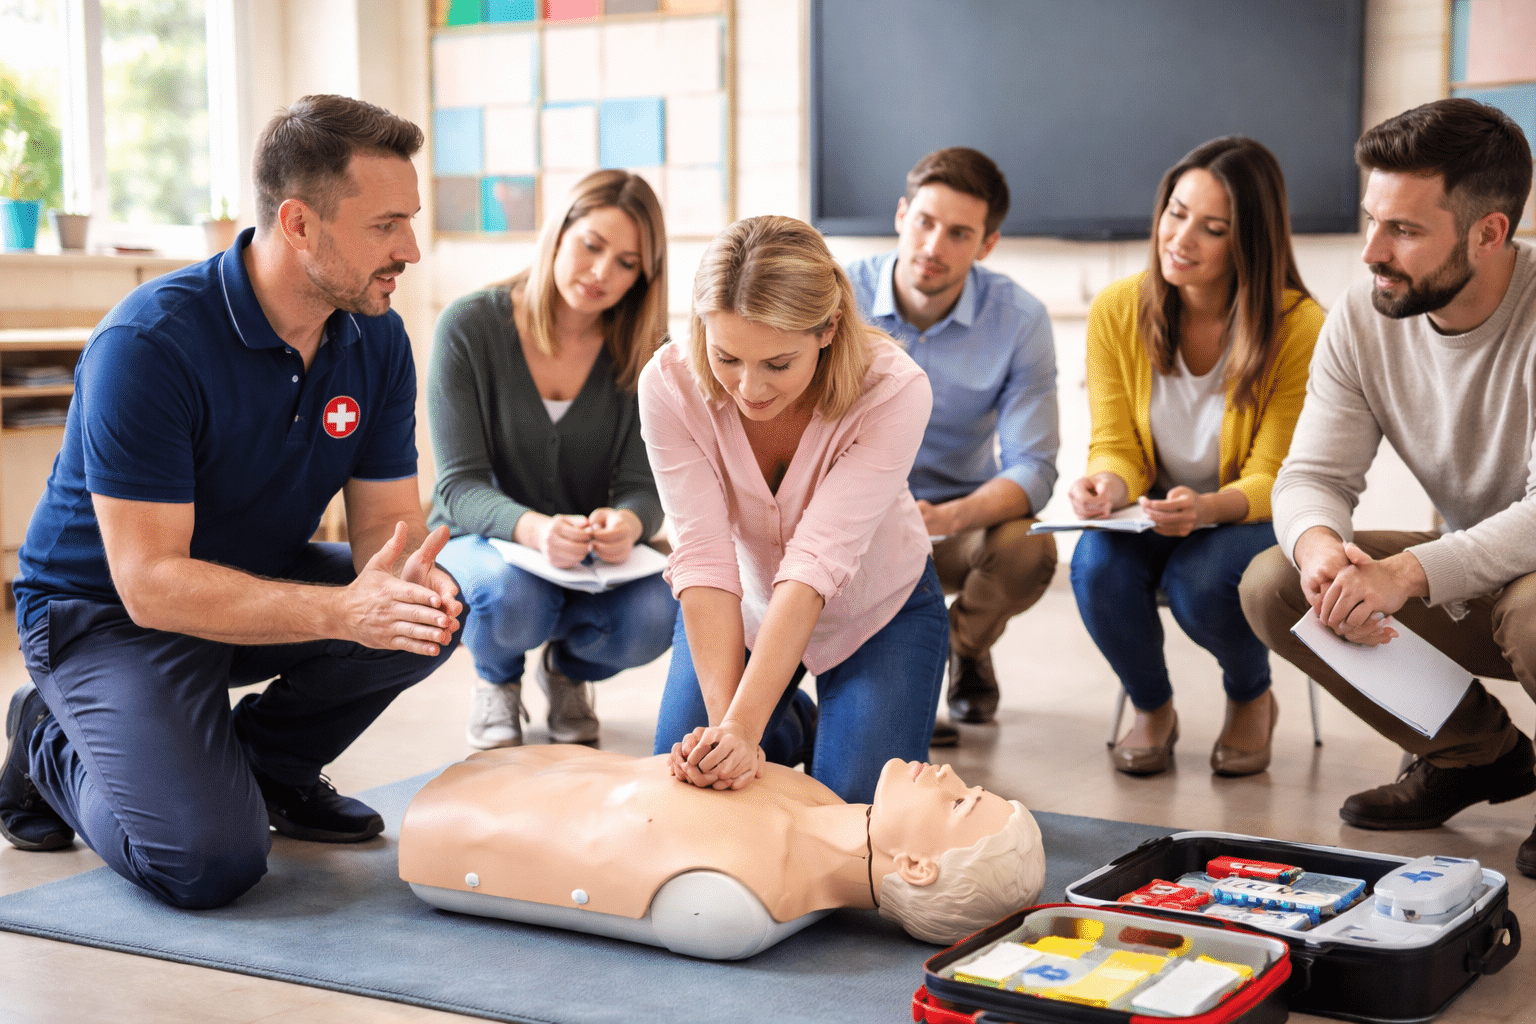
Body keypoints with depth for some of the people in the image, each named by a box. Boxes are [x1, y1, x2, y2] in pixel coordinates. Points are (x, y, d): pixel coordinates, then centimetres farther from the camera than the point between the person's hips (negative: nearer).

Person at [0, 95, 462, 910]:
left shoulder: (377, 338, -7)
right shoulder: (149, 344, -28)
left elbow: (386, 517, -5)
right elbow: (151, 583, -31)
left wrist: (405, 575, -31)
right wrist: (342, 610, -42)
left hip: (259, 580, 6)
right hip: (107, 611, -6)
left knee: (441, 604, -19)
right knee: (210, 862, -23)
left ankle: (268, 761, 6)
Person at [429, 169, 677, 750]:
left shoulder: (643, 354, -5)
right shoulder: (470, 327, -13)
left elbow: (644, 486, -9)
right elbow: (460, 486, -17)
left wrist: (626, 523, -36)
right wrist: (532, 528, -40)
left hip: (594, 557, 2)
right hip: (480, 541, -2)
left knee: (653, 618, -31)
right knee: (513, 595, -38)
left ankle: (568, 668, 9)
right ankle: (497, 680, 3)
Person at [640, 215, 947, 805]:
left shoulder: (894, 391, -34)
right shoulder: (670, 385, -28)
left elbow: (815, 561, -39)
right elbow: (703, 556, -32)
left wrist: (743, 725, -46)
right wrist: (724, 722, -41)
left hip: (876, 608, -1)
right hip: (742, 607, 2)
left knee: (858, 808, -12)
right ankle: (790, 728, 27)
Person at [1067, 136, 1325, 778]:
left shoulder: (1299, 328, -18)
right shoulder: (1116, 311, -9)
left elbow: (1274, 478, -16)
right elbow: (1116, 445, -3)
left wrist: (1208, 507, -38)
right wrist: (1107, 485, -28)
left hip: (1253, 518, -2)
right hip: (1152, 510, 3)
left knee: (1200, 581, -34)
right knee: (1097, 567, -30)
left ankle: (1252, 700, 4)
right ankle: (1152, 708, 4)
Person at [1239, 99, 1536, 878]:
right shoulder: (1363, 321, -7)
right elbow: (1314, 473, -8)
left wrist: (1412, 571, -44)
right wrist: (1319, 542, -32)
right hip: (1467, 575, 6)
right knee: (1274, 587, -11)